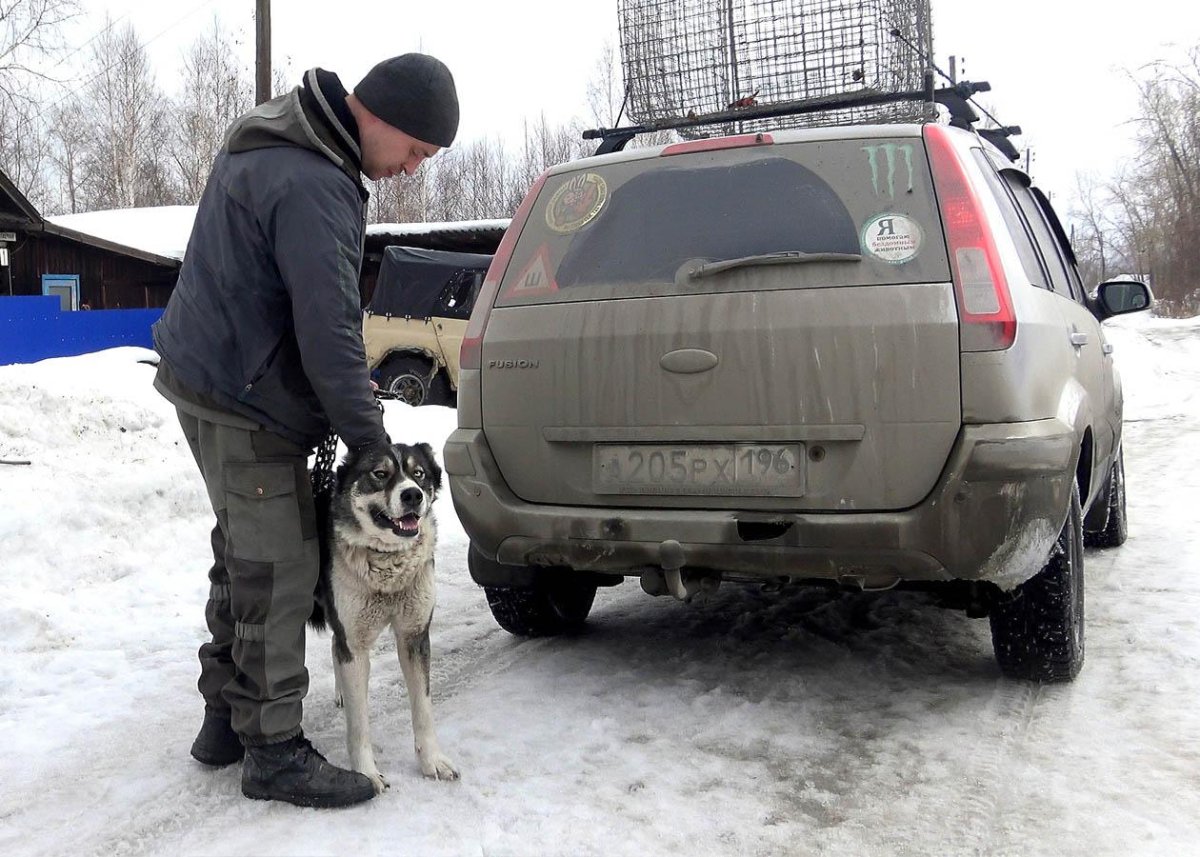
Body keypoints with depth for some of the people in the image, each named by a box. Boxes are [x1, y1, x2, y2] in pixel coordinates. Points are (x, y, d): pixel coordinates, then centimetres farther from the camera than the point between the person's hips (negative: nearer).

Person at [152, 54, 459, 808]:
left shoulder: (275, 138, 9)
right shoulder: (315, 186, -24)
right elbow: (330, 331, -24)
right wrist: (369, 436, -15)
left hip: (210, 378, 10)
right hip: (246, 403, -10)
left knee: (244, 558, 16)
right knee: (277, 573, -4)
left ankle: (226, 718, 27)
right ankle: (274, 751, 6)